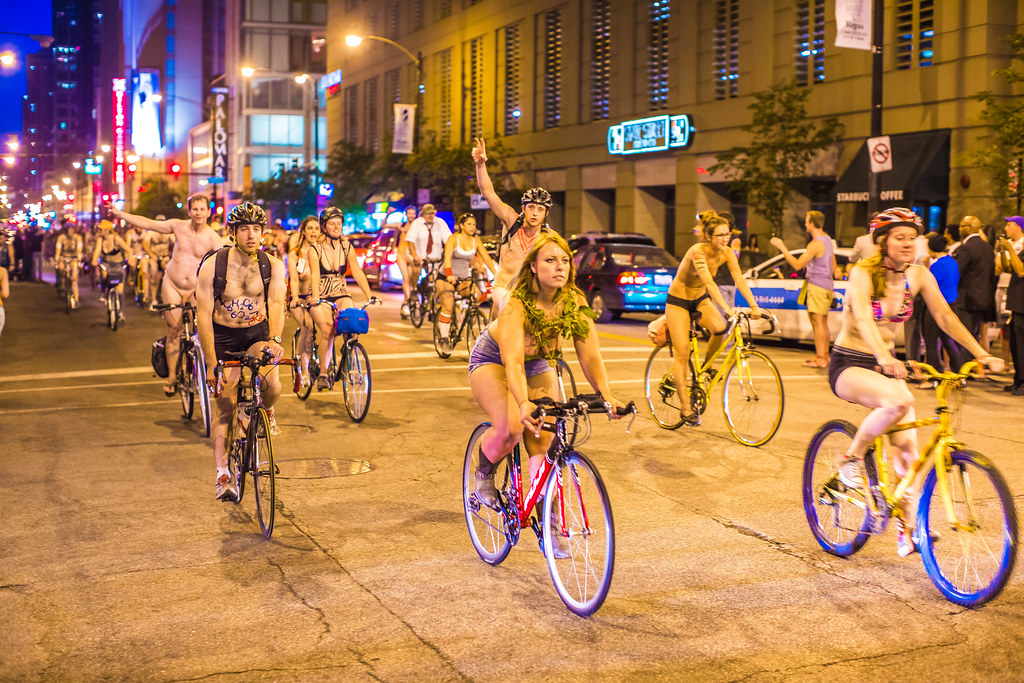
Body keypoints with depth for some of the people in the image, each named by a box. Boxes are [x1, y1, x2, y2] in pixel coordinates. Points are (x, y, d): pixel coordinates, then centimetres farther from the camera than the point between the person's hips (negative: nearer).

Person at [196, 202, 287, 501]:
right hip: (223, 337, -1)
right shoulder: (212, 265, -16)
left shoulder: (273, 265, -11)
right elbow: (203, 315, -17)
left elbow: (276, 303, -24)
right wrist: (211, 363, -22)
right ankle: (222, 475, 5)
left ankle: (266, 410, 11)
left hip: (258, 334, 1)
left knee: (272, 385, -26)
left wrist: (275, 339, -44)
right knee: (224, 407, -3)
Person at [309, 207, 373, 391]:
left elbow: (357, 273, -6)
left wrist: (370, 296, -19)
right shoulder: (315, 249, -6)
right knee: (327, 329, -27)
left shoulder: (347, 248, 2)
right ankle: (322, 374, -16)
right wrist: (316, 299, -36)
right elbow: (315, 275, -19)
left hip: (341, 295, 3)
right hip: (320, 297, -3)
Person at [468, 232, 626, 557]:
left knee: (544, 443, -5)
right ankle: (484, 472, 3)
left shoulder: (575, 304, -19)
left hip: (537, 366, 5)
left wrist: (605, 394, -38)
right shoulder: (516, 304, -33)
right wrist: (524, 403, -59)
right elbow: (513, 361, -43)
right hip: (492, 362, -5)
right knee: (510, 427, -30)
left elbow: (590, 355, -21)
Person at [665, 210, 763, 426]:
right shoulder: (698, 251, -29)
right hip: (678, 300, -5)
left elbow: (739, 279, -19)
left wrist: (754, 305, -32)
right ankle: (685, 408, 0)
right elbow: (709, 282, -40)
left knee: (720, 329, -25)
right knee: (682, 353, -8)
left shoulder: (727, 253, -11)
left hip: (700, 299, 5)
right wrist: (727, 309, -50)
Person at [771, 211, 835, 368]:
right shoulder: (827, 239, 14)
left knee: (817, 322, -9)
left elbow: (797, 265, -21)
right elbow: (833, 266, 21)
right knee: (823, 322, 16)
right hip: (827, 286, 10)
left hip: (817, 286, -10)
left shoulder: (816, 244, -19)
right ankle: (824, 356, 22)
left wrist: (782, 247, -17)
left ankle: (820, 359, -9)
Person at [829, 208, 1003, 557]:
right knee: (899, 400, -35)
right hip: (849, 365, -5)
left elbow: (945, 316, -3)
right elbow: (863, 319, -34)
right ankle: (852, 458, -11)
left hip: (885, 365, 5)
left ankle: (906, 529, 9)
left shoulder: (918, 275, -2)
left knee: (907, 447, -6)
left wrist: (981, 354, -14)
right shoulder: (863, 273, -18)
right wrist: (885, 358, -52)